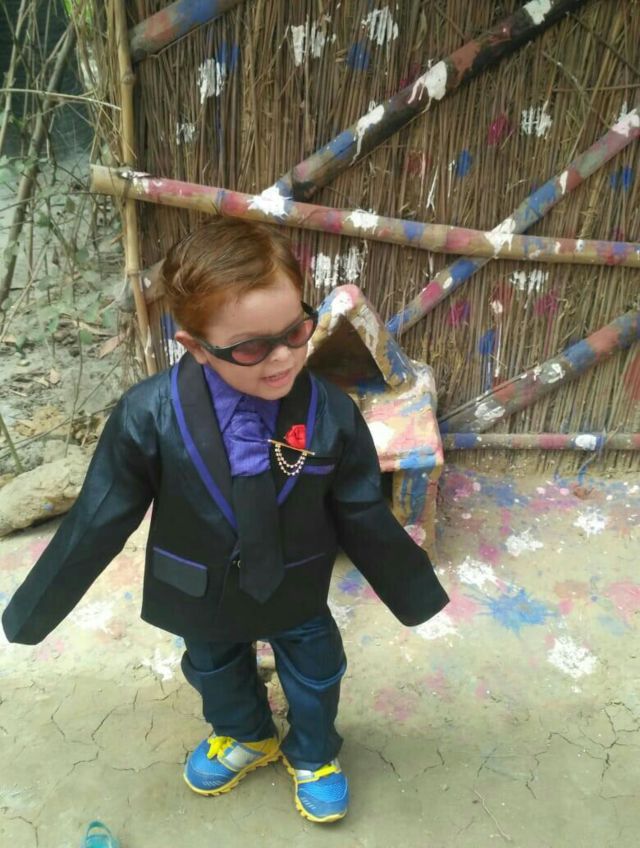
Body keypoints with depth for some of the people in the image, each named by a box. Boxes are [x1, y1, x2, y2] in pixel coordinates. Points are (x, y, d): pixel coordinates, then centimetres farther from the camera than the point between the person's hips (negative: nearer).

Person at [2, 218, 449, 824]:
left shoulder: (331, 415, -28)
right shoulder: (149, 416, -30)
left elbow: (365, 517, -13)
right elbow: (98, 521, -16)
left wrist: (417, 594, -2)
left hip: (297, 594, 0)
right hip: (201, 597, 1)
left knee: (314, 675, 25)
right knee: (216, 672, 30)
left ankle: (312, 754, 60)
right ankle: (246, 737, 65)